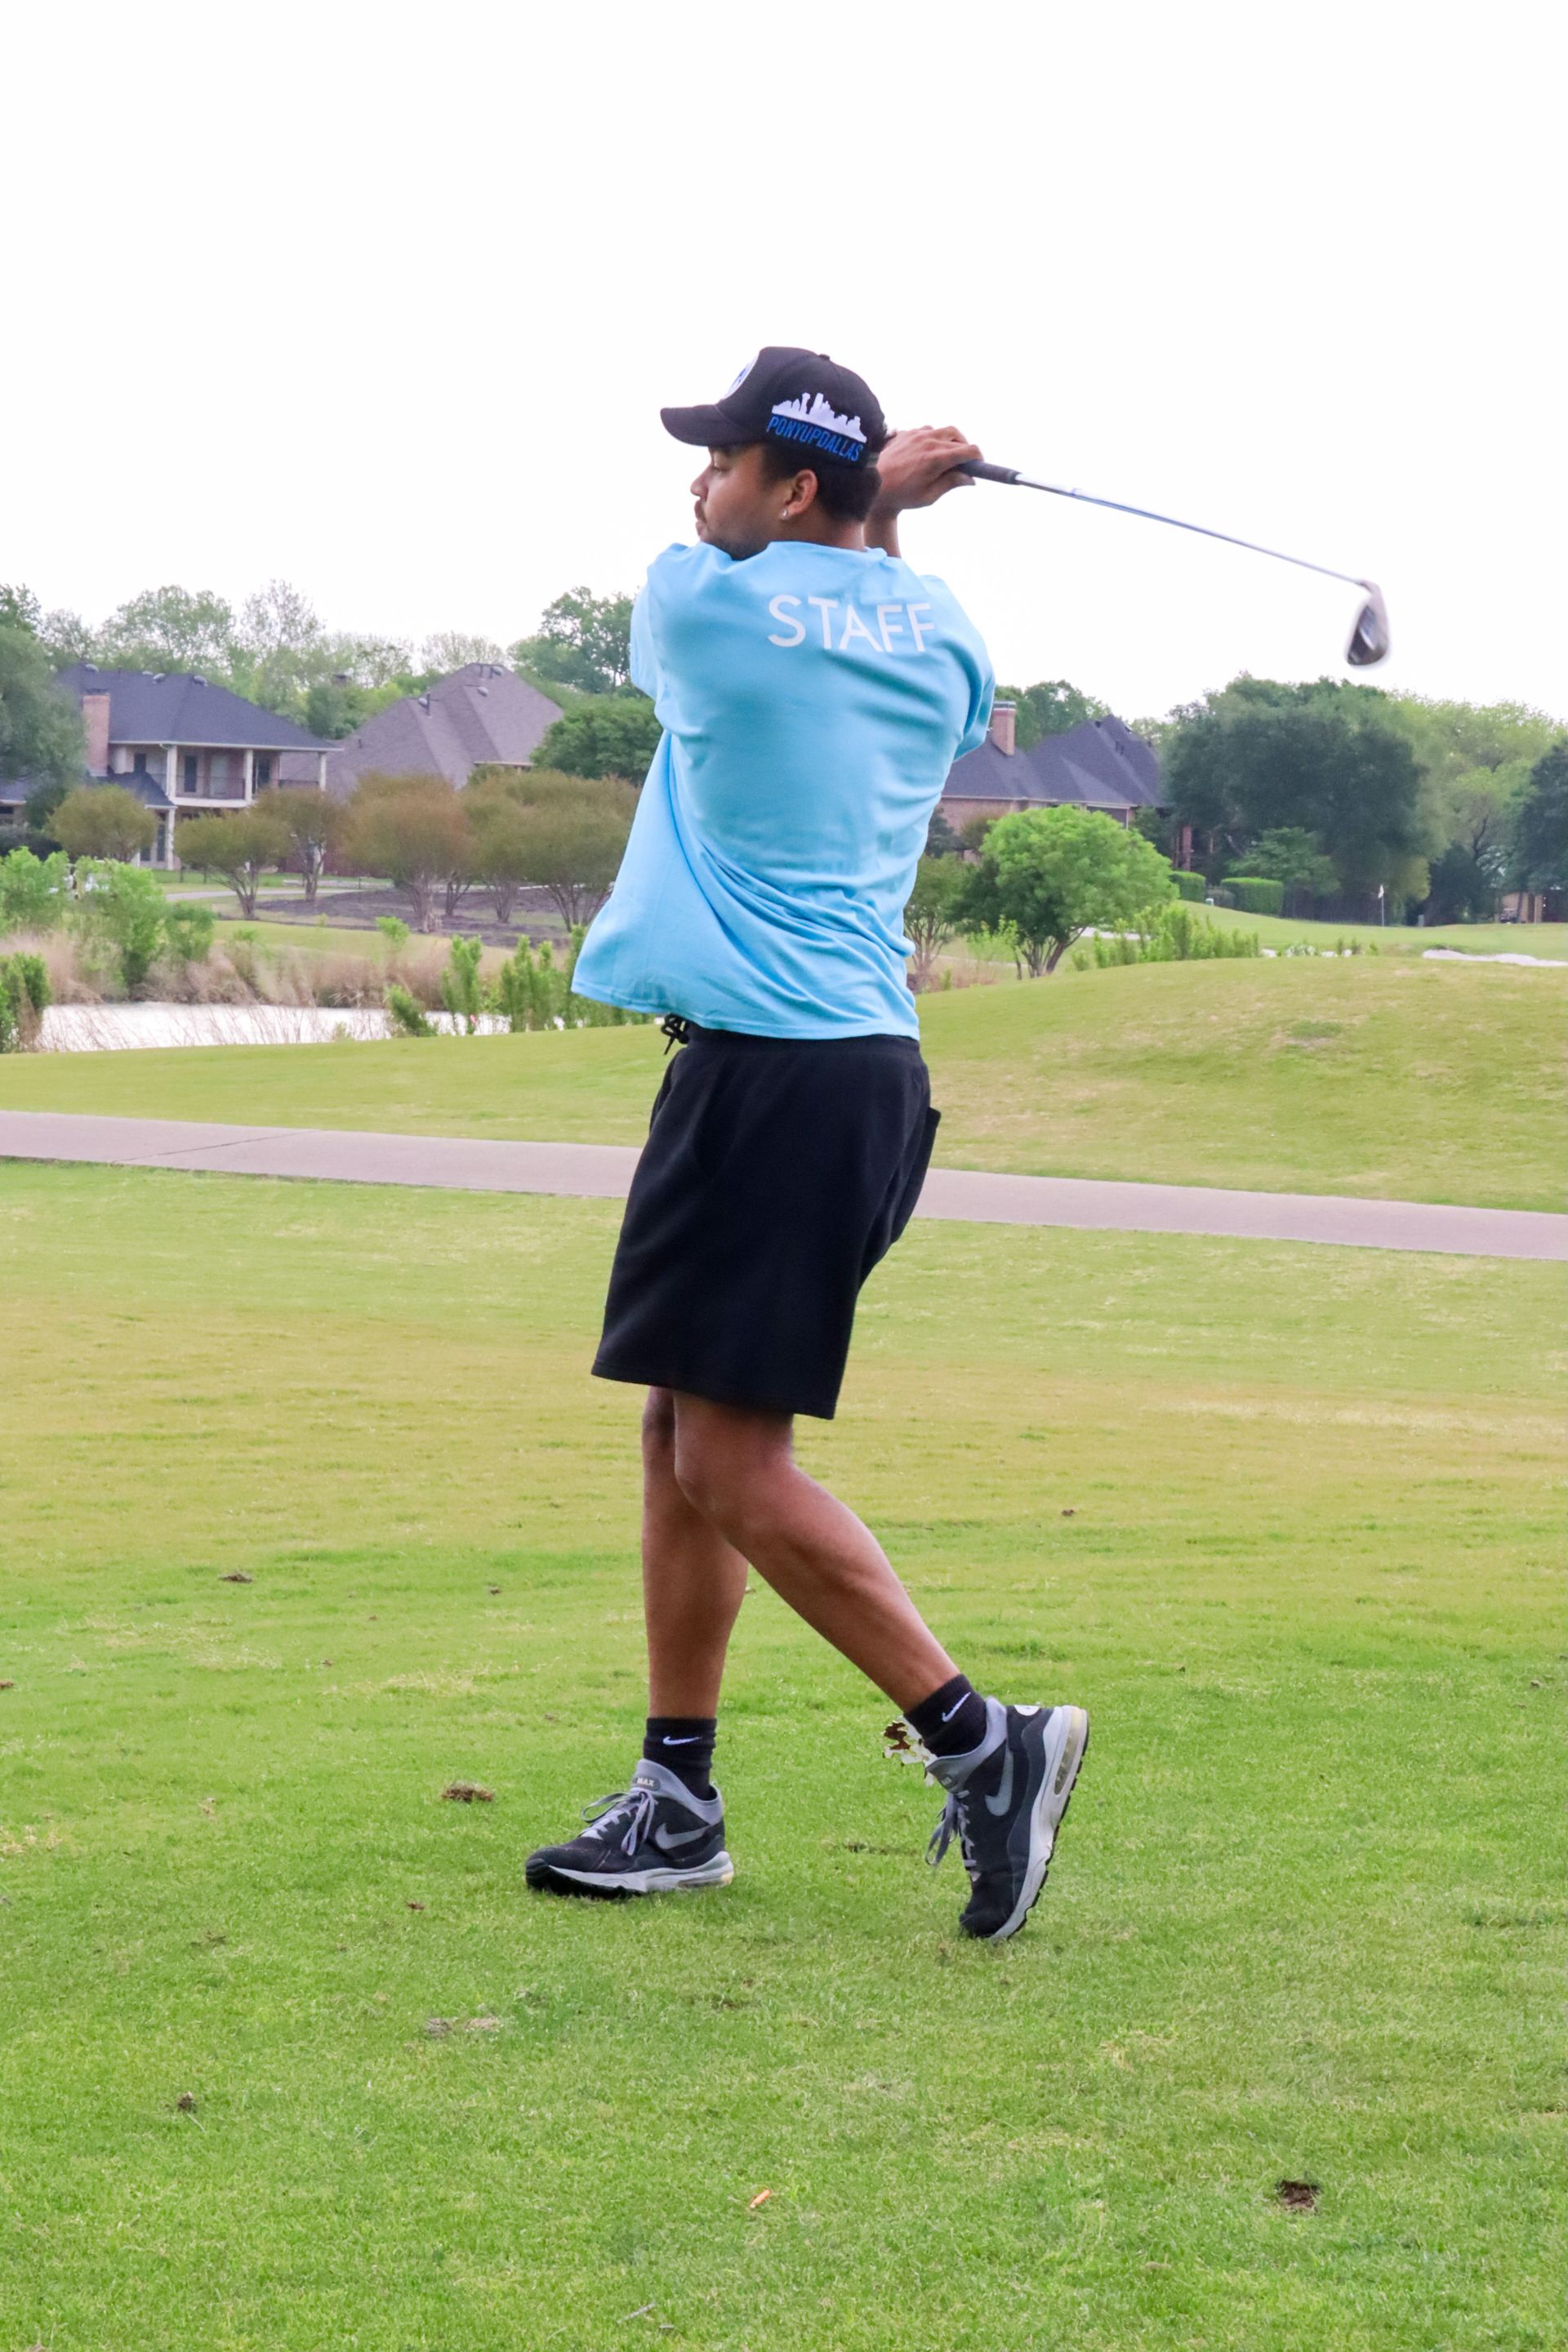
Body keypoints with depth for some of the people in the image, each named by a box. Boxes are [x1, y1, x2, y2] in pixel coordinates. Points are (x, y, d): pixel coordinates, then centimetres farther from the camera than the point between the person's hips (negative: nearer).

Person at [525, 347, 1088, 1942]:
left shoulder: (701, 603, -9)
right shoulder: (939, 637, 10)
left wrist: (870, 496, 16)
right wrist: (883, 516, 26)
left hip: (772, 1073, -9)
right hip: (868, 1063, 9)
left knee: (734, 1461, -8)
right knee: (683, 1437, 14)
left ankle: (980, 1742, -9)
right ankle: (677, 1803, 18)